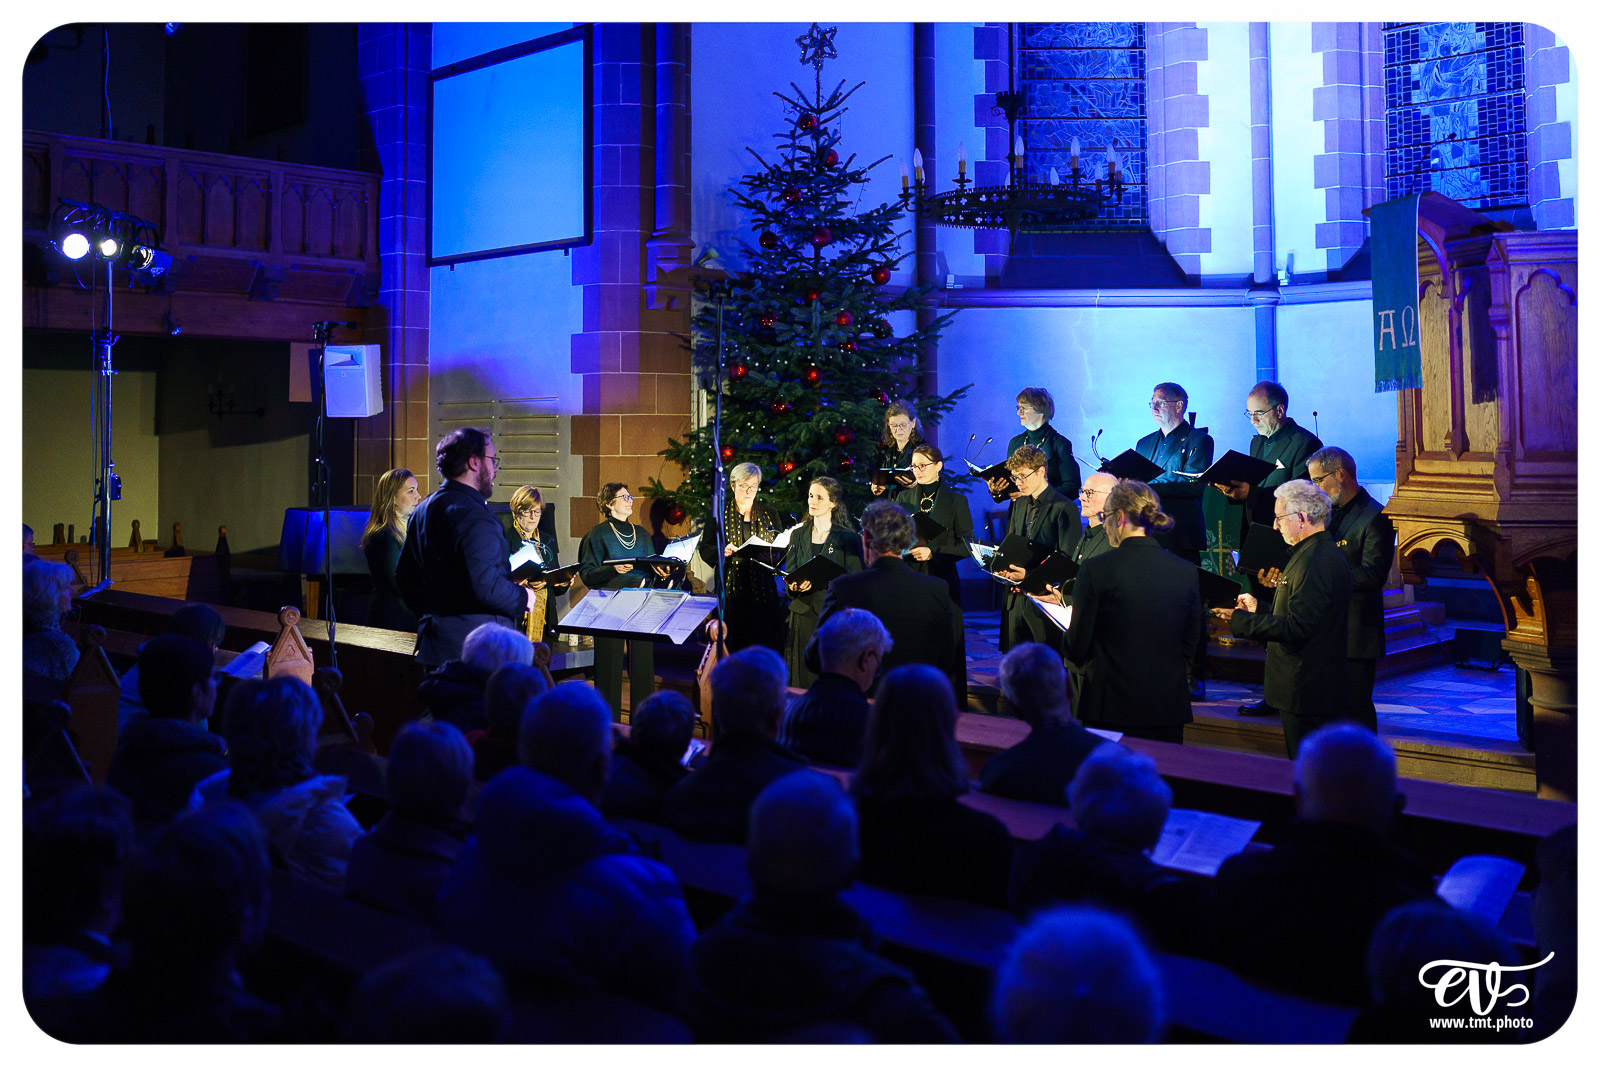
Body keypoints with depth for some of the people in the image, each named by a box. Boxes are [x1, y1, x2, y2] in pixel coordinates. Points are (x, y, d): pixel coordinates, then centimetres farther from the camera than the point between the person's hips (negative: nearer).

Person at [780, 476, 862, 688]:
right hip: (802, 614, 4)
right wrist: (794, 585, -14)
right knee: (800, 676, 1)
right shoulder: (798, 535, 14)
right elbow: (789, 573, 11)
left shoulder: (847, 537, 0)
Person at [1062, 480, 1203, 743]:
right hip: (1169, 705, 4)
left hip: (1112, 704, -3)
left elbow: (1077, 645, -5)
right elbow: (1191, 642, 9)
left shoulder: (1095, 569, -11)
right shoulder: (1187, 572, 1)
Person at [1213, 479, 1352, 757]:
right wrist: (1258, 608, 17)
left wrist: (1239, 619, -18)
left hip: (1307, 690, -11)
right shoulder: (1324, 553, 14)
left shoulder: (1315, 561, -20)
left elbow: (1296, 628, -24)